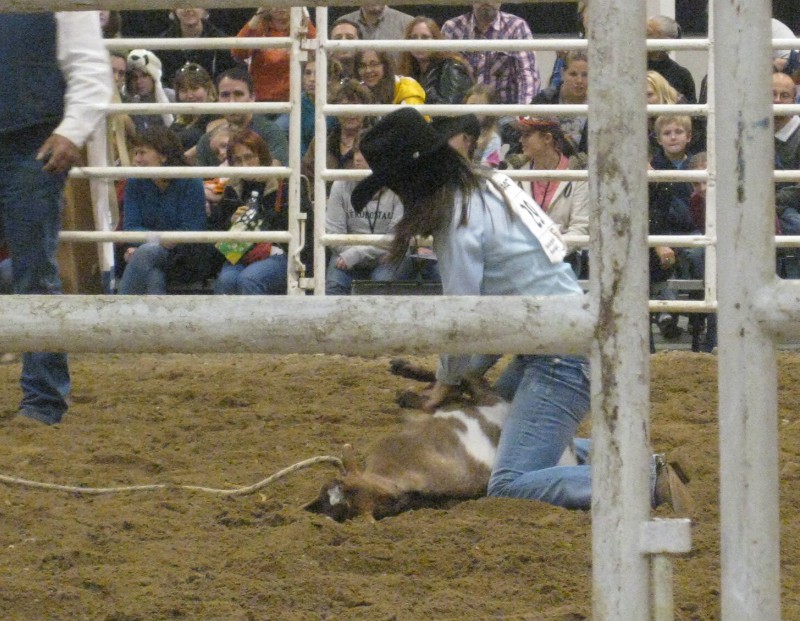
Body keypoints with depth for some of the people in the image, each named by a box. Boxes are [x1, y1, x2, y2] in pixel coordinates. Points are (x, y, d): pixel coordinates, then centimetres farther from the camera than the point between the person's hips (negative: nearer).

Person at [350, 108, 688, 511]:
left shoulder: (459, 219, -14)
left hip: (559, 363, -10)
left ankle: (648, 482, -21)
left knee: (508, 488, -17)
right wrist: (464, 374, 15)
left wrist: (448, 381, 8)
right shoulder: (488, 189, 15)